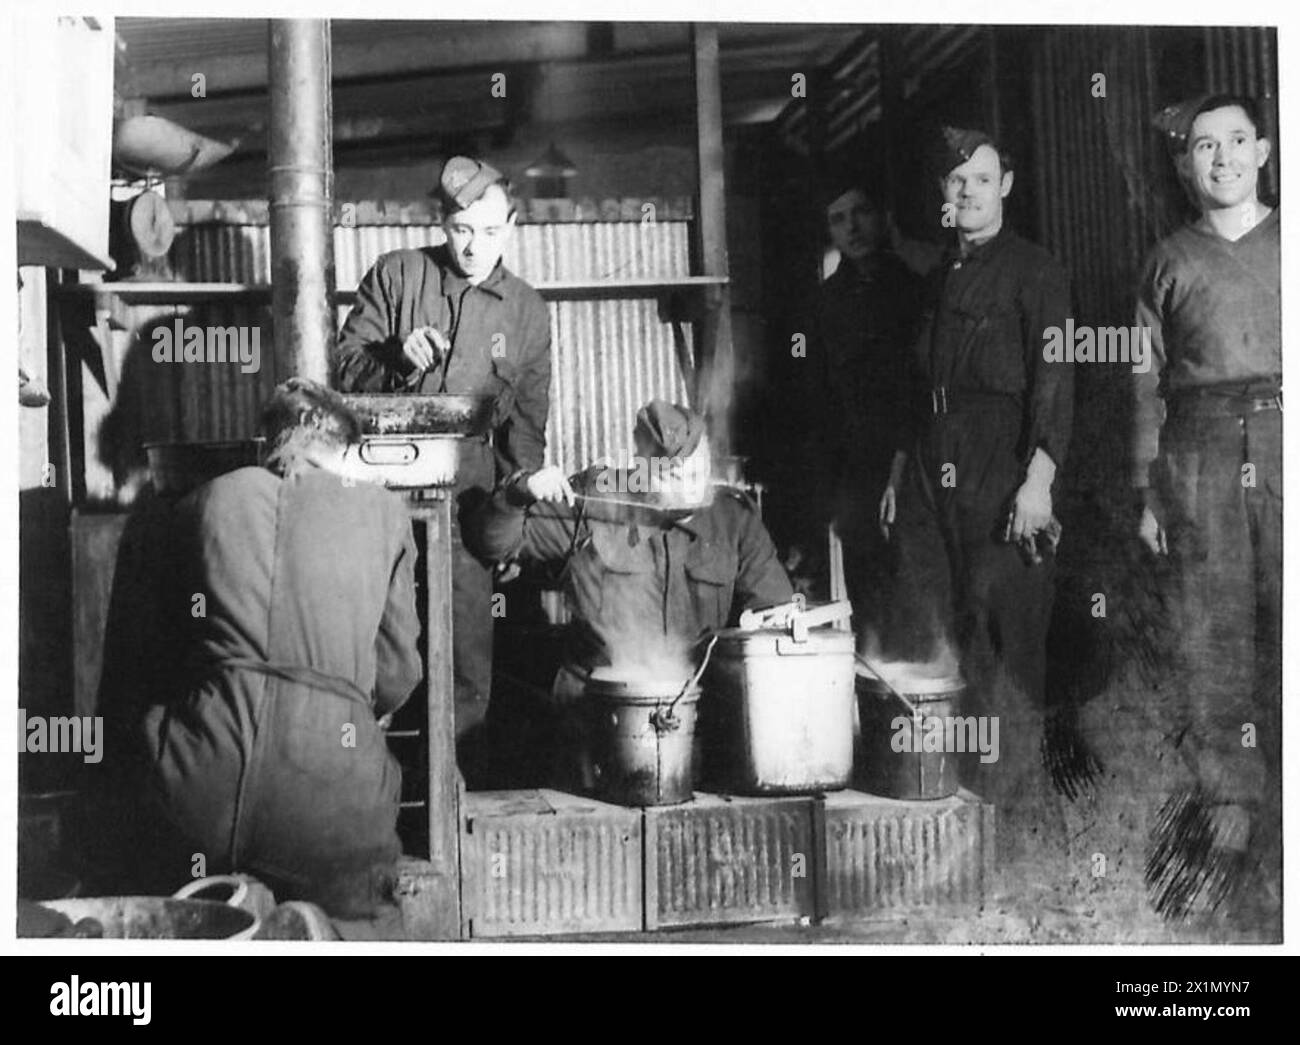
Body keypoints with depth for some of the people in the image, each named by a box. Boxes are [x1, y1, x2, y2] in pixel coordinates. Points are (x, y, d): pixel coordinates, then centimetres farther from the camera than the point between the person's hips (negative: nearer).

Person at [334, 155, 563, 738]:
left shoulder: (526, 311, 13)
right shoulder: (396, 276, 7)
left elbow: (527, 411, 16)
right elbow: (346, 369, 4)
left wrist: (527, 472, -2)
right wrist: (398, 358, -16)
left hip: (466, 492, 1)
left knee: (467, 662, -3)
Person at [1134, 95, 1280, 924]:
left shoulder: (1286, 242, 12)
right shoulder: (1170, 261, 15)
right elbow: (1149, 382, 13)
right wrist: (1148, 491, 7)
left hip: (1282, 447, -1)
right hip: (1200, 456, 1)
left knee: (1285, 637, -5)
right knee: (1211, 640, -2)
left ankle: (1277, 832, -1)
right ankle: (1229, 813, 5)